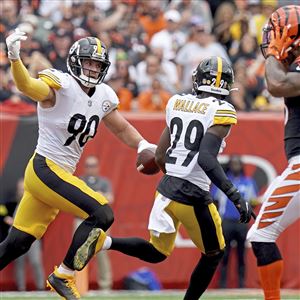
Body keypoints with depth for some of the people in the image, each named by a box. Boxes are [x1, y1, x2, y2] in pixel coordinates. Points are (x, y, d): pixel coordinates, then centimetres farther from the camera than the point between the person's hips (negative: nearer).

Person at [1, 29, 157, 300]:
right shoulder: (61, 85, -16)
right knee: (102, 214, -16)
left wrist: (143, 145, 2)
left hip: (63, 174, 8)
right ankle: (63, 276, -6)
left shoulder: (103, 96, 8)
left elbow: (122, 128, 22)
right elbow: (27, 86, -35)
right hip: (45, 169, -8)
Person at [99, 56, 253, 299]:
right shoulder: (221, 111, -11)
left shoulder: (177, 103, 8)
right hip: (193, 197, -6)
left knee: (156, 253, 20)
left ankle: (104, 241, -1)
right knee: (214, 254, 17)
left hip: (166, 188, 6)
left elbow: (160, 157, 13)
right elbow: (206, 159, -24)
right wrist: (234, 196, -24)